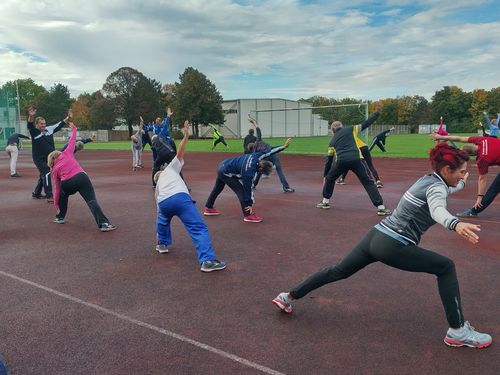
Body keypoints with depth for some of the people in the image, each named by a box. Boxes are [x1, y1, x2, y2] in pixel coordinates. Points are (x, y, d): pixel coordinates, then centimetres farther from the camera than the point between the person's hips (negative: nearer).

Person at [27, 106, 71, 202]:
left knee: (43, 175, 17)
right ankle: (49, 196, -16)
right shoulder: (34, 132, -11)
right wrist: (31, 116, -49)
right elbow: (30, 125, -30)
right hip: (39, 159, -7)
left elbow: (59, 125, 14)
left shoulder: (49, 129, 4)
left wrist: (68, 118, 11)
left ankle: (36, 193, 34)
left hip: (50, 158, 7)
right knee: (46, 174, -17)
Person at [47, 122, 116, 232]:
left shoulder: (54, 169, 24)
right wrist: (73, 129, 48)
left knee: (63, 195, 36)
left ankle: (60, 217, 42)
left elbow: (57, 188, 22)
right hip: (81, 177, -2)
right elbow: (72, 141, 30)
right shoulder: (66, 153, 22)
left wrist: (56, 204, 29)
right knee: (92, 201, -12)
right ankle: (103, 224, -27)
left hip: (67, 183, 2)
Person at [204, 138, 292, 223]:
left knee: (217, 189, 23)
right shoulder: (249, 172, -30)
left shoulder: (256, 156, -13)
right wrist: (250, 204, -15)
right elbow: (248, 187, -23)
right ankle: (248, 215, -7)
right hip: (226, 172, -10)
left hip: (223, 165, 10)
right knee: (241, 190, -11)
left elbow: (269, 151, -4)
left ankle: (209, 209, 41)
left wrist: (284, 146, -3)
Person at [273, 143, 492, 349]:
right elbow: (438, 210, -37)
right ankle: (458, 331, 5)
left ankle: (288, 296, 26)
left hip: (375, 236, 9)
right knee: (446, 267, 1)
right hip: (392, 246, -9)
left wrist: (462, 182, 57)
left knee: (338, 271, 18)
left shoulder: (428, 179, 15)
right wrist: (456, 225, -57)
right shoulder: (436, 186, -12)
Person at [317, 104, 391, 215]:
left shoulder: (332, 141, 25)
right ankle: (381, 207, -3)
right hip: (356, 159, -1)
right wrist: (377, 113, 25)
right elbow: (365, 124, 15)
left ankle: (325, 201, 29)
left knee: (329, 178, 27)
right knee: (368, 182, 4)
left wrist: (325, 175, 31)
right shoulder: (350, 129, 20)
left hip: (341, 161, 1)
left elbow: (329, 159, 25)